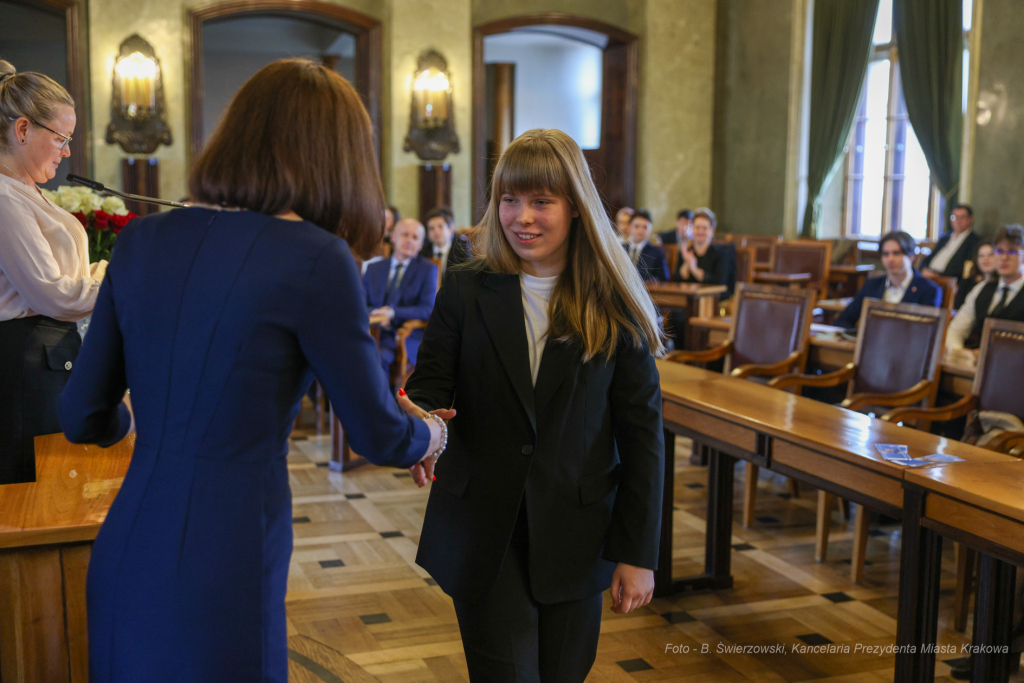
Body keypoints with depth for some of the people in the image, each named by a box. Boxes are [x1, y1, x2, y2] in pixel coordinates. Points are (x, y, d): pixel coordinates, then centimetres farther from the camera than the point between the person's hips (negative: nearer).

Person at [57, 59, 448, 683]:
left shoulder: (141, 240, 2)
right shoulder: (315, 259, -14)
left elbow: (85, 419, 9)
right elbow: (379, 436, -4)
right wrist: (434, 433, 18)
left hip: (121, 558, 6)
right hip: (220, 578, -6)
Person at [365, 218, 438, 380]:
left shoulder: (428, 269, 6)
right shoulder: (374, 269, 18)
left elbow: (428, 310, -5)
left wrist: (393, 312, -19)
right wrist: (376, 313, -10)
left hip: (409, 338, -3)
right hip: (376, 334, 3)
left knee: (379, 357, -34)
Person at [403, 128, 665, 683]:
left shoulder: (614, 309, -4)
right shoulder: (465, 292, -1)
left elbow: (642, 433, -2)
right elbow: (428, 385, -2)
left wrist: (638, 552, -4)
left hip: (574, 540, 1)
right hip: (482, 535, 0)